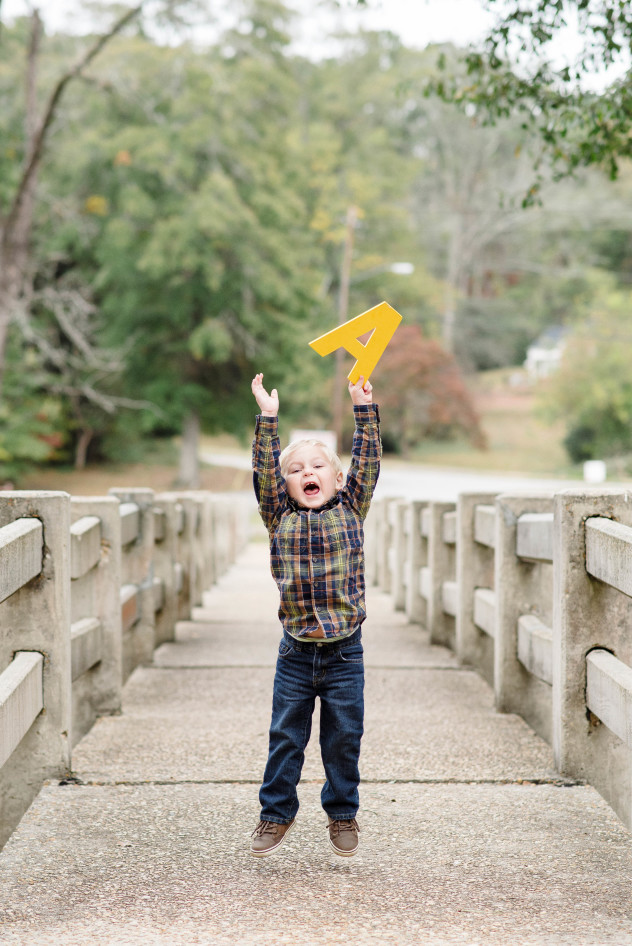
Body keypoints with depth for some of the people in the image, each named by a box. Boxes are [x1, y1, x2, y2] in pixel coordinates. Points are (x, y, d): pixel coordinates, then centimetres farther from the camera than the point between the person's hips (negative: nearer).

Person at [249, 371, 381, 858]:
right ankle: (277, 813, 23)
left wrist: (364, 408, -5)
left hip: (344, 653, 0)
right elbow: (264, 472, -5)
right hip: (296, 653, 0)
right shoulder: (280, 518, 2)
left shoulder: (350, 511, 3)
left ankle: (343, 813, 26)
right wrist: (268, 419, -9)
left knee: (344, 738, 10)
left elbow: (367, 463, -1)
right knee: (286, 737, 8)